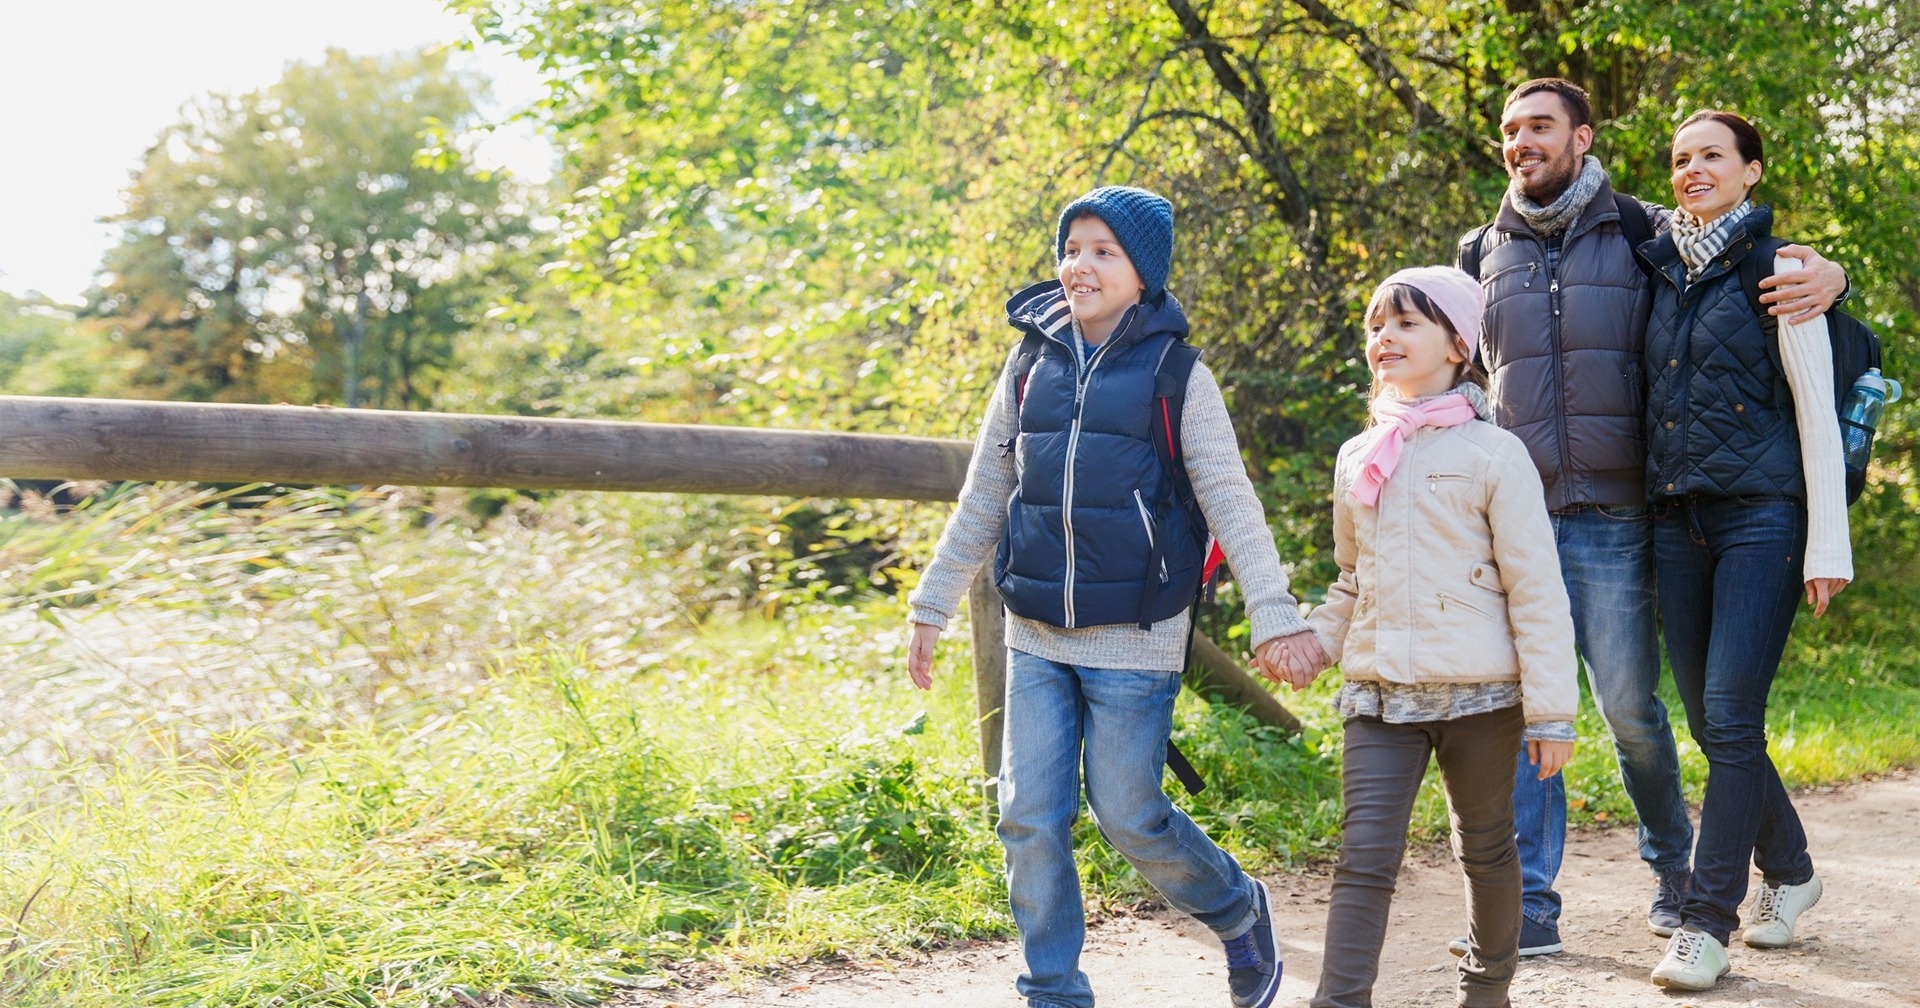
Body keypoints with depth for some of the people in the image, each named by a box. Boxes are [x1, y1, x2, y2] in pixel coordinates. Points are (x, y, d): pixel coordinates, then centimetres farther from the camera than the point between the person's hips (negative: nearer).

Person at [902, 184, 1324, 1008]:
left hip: (1134, 642, -4)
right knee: (1030, 821, 2)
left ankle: (1240, 913, 29)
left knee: (1129, 816, 1)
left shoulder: (1176, 376, -4)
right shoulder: (1031, 367, 7)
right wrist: (931, 606, 12)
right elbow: (982, 500, 12)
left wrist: (1273, 615, -16)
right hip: (1035, 638, 4)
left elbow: (1230, 501, -8)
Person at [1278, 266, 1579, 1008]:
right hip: (1379, 696, 3)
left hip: (1479, 695, -3)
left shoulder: (1493, 454, -4)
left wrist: (1551, 711, -9)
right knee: (1364, 857, -7)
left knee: (1485, 849, 14)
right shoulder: (1357, 459, 11)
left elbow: (1536, 588, -6)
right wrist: (1315, 640, 5)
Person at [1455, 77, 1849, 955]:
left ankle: (1674, 868, 29)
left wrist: (1823, 274, -15)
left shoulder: (1645, 237, 3)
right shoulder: (1482, 254, 12)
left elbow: (1766, 268, 7)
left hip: (1608, 520, -2)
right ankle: (1528, 906, 7)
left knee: (1630, 708, 4)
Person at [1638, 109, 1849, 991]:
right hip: (1677, 519, 6)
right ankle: (1788, 869, 29)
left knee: (1731, 716, -10)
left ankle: (1708, 920, -4)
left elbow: (1816, 412, -5)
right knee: (1707, 718, 9)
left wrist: (1827, 546, -9)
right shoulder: (1659, 271, 13)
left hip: (1761, 516, -6)